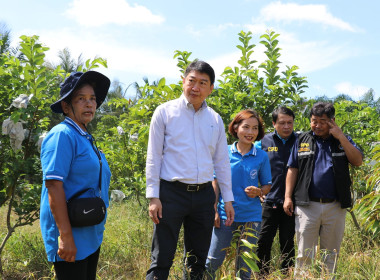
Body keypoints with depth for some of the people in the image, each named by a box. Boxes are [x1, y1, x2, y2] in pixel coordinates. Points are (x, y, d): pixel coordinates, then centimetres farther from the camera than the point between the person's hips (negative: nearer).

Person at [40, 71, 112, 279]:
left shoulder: (85, 138, 14)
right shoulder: (62, 135, -14)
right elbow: (53, 186, -22)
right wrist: (65, 236, -25)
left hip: (91, 237, 9)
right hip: (72, 240, -9)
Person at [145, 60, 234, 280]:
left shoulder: (215, 119, 10)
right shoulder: (166, 112, -1)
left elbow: (222, 161, 14)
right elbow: (154, 157, -2)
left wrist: (228, 198, 11)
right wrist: (153, 197, -7)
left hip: (204, 195, 4)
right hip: (172, 192, -4)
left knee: (197, 260, 13)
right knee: (162, 260, -4)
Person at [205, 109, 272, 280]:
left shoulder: (261, 157, 2)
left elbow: (267, 185, 10)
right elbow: (216, 183, 4)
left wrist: (259, 192, -12)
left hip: (251, 217, 1)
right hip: (225, 214, -1)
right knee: (212, 261, -2)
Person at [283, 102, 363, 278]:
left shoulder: (343, 140, 8)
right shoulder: (302, 141, 8)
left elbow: (358, 161, -6)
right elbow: (292, 170, 7)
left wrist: (340, 137, -10)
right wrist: (288, 196, -1)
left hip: (335, 207, 1)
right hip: (307, 206, -1)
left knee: (331, 254, 11)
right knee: (304, 254, 2)